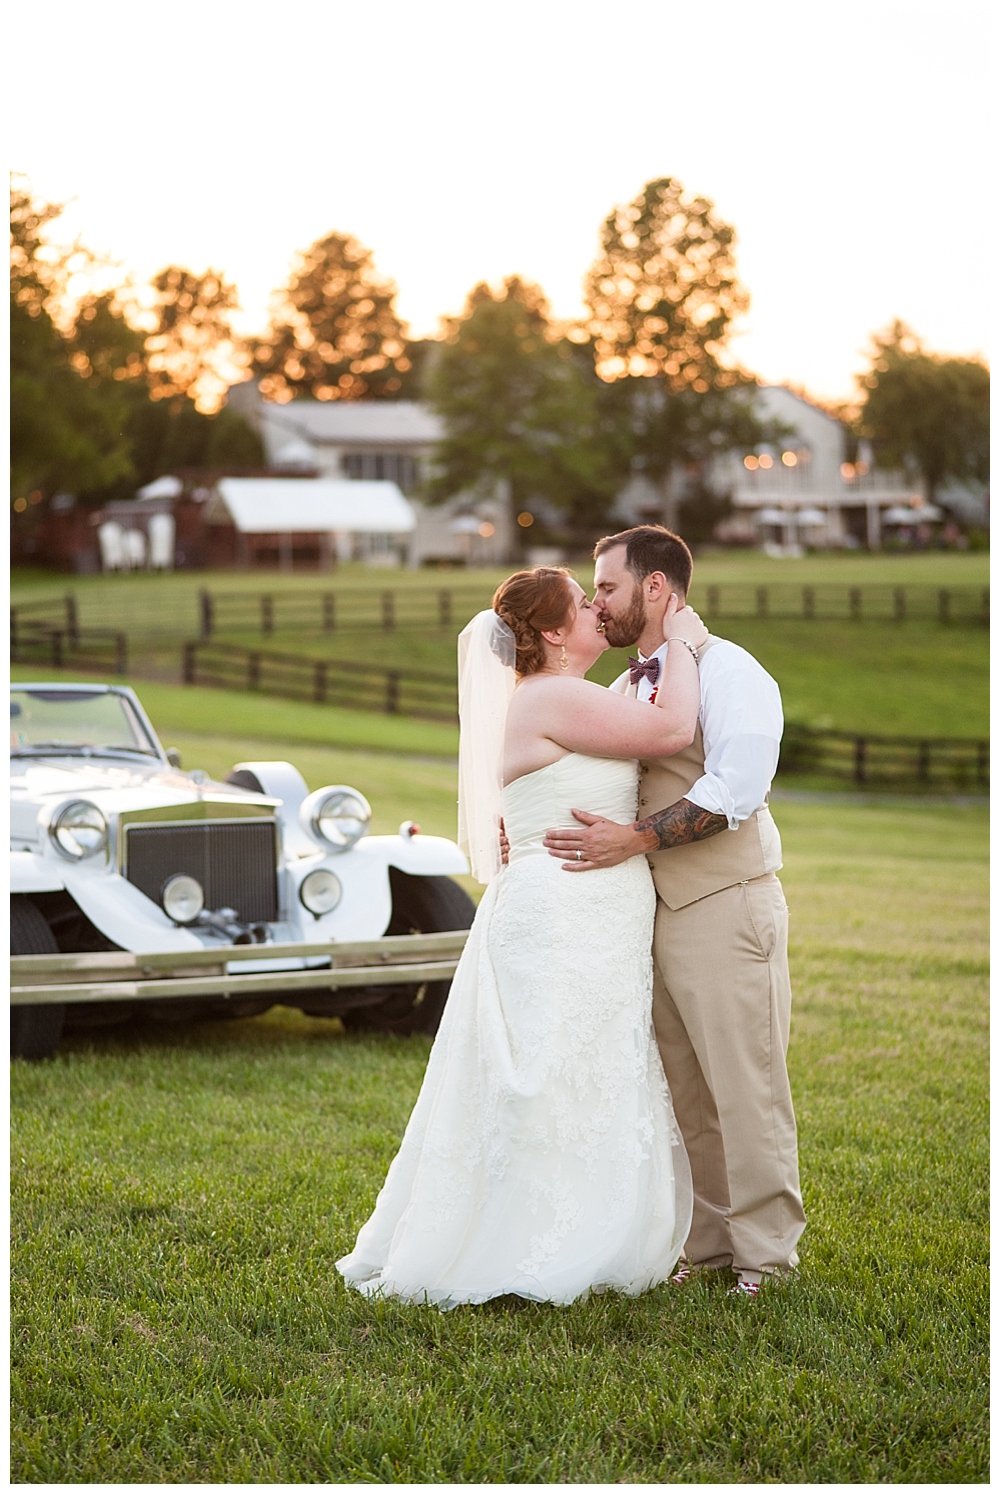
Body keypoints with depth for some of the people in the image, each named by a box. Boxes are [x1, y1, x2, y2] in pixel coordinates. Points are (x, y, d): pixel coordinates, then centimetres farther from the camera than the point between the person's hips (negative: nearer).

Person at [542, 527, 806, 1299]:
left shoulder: (727, 672, -8)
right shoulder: (623, 691, 16)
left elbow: (734, 790, -20)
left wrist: (632, 840, -23)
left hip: (725, 908, -8)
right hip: (655, 912, 8)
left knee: (745, 1086, -2)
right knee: (683, 1091, 11)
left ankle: (766, 1250, 7)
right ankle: (708, 1239, 21)